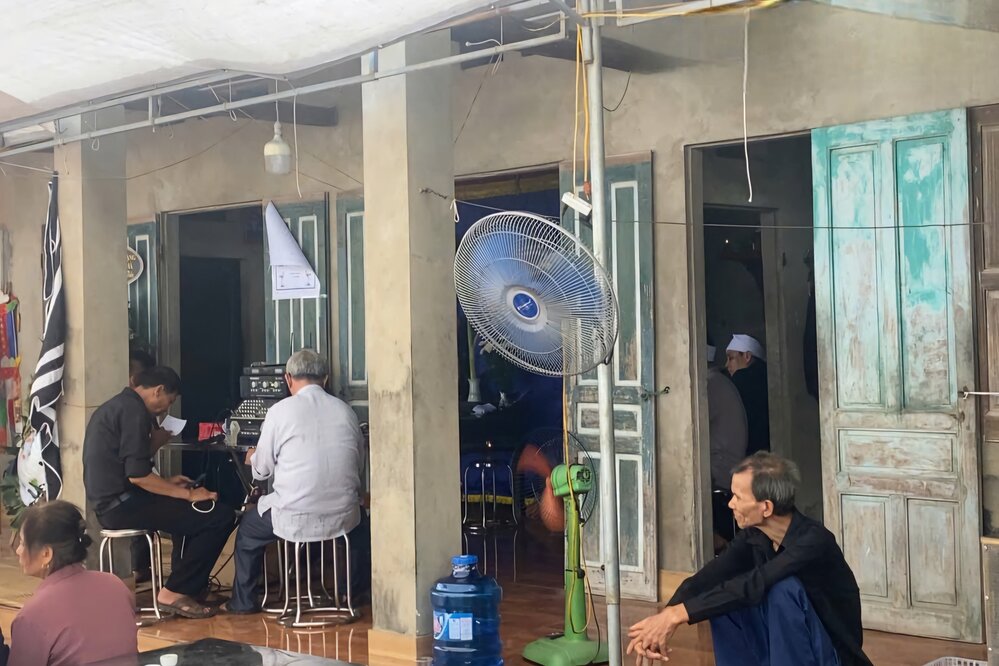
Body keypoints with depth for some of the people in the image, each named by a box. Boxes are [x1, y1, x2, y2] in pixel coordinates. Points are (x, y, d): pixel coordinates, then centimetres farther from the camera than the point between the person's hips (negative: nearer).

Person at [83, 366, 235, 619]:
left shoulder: (116, 405, 18)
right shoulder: (133, 411, -14)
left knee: (188, 510, 30)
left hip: (110, 502, 11)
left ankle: (190, 585, 25)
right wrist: (188, 494, -13)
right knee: (220, 517, -13)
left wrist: (166, 483, 24)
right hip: (121, 505, -11)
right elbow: (137, 474, -21)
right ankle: (175, 593, -6)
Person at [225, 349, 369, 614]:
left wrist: (254, 458, 25)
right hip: (343, 518, 3)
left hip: (293, 519, -3)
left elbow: (262, 470, 1)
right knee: (361, 522, 37)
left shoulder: (280, 411, -8)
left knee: (249, 525, 27)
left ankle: (243, 601, 34)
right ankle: (352, 594, 41)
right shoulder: (345, 411, 2)